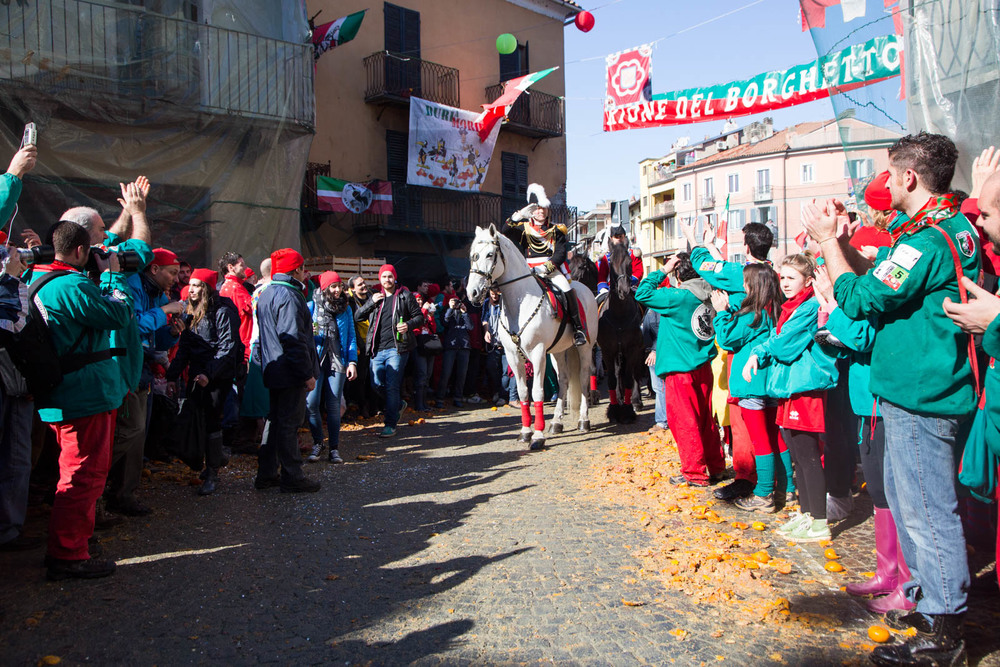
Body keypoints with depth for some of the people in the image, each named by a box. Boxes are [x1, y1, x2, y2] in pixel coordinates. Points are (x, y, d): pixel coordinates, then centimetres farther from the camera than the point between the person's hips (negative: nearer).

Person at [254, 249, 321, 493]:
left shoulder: (265, 294, 16)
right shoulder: (288, 296, -17)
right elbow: (293, 339, -22)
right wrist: (307, 373, -19)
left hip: (273, 371, 10)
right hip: (291, 372, -10)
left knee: (275, 420, 16)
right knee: (289, 422, -3)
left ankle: (266, 474, 22)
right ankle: (292, 477, 5)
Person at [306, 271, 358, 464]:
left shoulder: (346, 309, 11)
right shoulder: (312, 306, 4)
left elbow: (351, 337, 11)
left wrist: (352, 362, 2)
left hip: (338, 361, 1)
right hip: (315, 360, -1)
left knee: (333, 405, 1)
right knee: (311, 402, -10)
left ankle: (334, 448, 9)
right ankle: (317, 443, 10)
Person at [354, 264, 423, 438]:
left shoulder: (404, 295, 5)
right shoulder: (376, 297, 16)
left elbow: (419, 316, 5)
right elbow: (357, 317, 11)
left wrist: (409, 325, -15)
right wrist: (371, 302, -4)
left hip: (396, 348, -5)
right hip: (378, 349, 5)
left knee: (391, 385, -8)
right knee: (377, 384, 6)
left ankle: (391, 424, 0)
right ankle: (399, 405, 33)